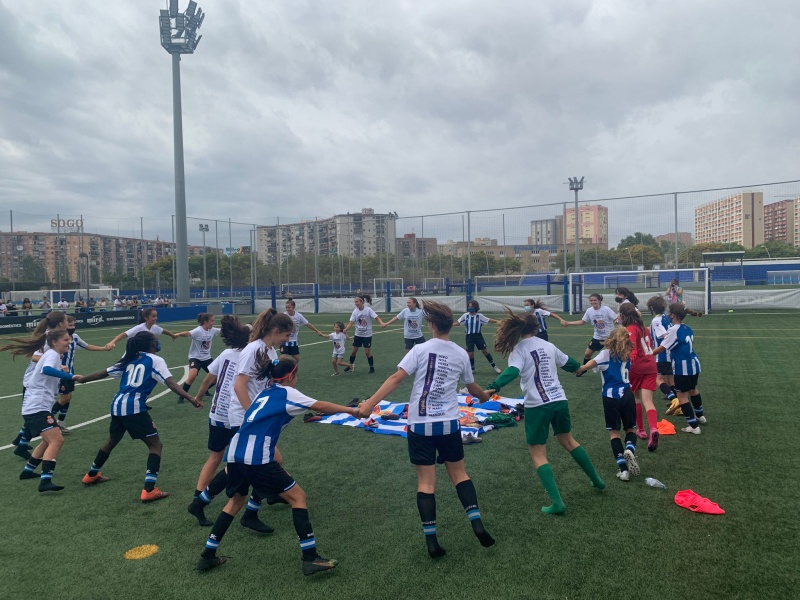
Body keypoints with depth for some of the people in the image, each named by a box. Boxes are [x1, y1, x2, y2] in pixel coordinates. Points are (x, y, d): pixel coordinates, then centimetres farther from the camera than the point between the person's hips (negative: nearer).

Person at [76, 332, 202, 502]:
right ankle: (149, 491, -10)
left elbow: (104, 373, 24)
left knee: (112, 440, 31)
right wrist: (190, 399, -22)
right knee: (155, 444, 0)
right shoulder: (155, 360, -1)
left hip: (117, 405, 7)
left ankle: (91, 475, 51)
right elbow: (170, 383, -14)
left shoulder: (129, 360, 16)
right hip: (134, 408, -7)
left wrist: (82, 379, 41)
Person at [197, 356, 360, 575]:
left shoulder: (265, 393, 23)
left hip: (235, 453, 8)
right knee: (298, 497, 3)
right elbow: (321, 406, -2)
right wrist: (350, 410, 6)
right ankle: (310, 559, 2)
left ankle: (208, 556, 33)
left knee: (236, 501, 29)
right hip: (256, 458, -8)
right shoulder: (286, 392, 2)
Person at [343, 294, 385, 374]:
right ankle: (351, 365, 28)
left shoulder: (368, 310, -15)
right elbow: (351, 322, -9)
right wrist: (346, 329, -27)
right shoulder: (355, 311, -5)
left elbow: (377, 317, -18)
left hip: (367, 334, -4)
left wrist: (381, 323, -38)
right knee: (354, 351, 8)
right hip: (358, 334, 4)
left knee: (367, 352, -1)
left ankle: (372, 366, 17)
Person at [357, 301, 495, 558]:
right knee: (458, 473, 20)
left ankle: (431, 540, 6)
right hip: (449, 423, 3)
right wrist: (484, 397, 39)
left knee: (426, 482, 5)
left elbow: (396, 378, -17)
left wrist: (369, 404, -18)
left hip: (420, 425, -2)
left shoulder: (421, 349, -9)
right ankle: (477, 523, 12)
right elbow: (472, 387, 17)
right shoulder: (461, 354, 3)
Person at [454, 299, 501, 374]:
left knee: (485, 351, 0)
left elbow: (489, 320, -5)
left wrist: (497, 321, -17)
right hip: (469, 337, 1)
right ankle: (472, 368, 21)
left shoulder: (479, 316, -6)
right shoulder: (465, 315, -4)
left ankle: (494, 366, 14)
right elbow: (458, 322, 0)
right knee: (470, 353, 0)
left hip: (478, 335, -1)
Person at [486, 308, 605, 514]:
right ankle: (596, 479, 44)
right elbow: (568, 362, 26)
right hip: (560, 400, 6)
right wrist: (578, 367, 49)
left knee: (538, 454, 4)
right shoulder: (548, 345, 10)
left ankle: (556, 502, -4)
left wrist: (493, 388, -38)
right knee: (568, 440, 29)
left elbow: (512, 372, -25)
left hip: (537, 405, -6)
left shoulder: (519, 349, -6)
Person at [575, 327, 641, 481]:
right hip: (626, 395, 3)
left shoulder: (606, 353, -4)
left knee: (614, 431, 6)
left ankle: (623, 469, 0)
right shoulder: (627, 355, 9)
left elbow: (590, 364, -23)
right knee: (630, 428, 18)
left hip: (610, 397, -3)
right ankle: (630, 450, -15)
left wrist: (579, 370, -15)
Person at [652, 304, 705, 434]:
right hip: (693, 364, 9)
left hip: (682, 368, -9)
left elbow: (661, 348, -19)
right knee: (693, 390, 28)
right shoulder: (688, 329, 6)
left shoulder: (673, 330, -18)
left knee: (682, 396, 2)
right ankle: (700, 416, 47)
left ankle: (693, 426, 4)